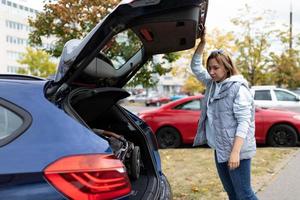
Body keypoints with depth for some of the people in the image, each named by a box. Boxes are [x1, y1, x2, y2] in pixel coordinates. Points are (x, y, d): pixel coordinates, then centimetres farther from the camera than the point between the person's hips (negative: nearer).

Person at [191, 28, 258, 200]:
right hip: (219, 149, 8)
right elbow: (196, 66, 15)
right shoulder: (212, 84, 10)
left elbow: (243, 122, -18)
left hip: (235, 151, -8)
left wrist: (235, 152, -24)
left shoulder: (238, 88, -13)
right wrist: (202, 42, 2)